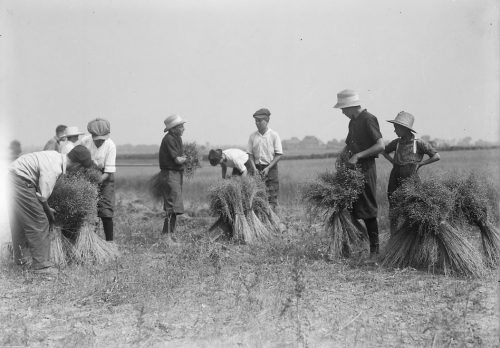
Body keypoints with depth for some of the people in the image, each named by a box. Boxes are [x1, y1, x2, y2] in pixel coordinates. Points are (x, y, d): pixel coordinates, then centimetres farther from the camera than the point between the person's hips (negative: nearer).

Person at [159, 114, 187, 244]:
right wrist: (184, 159, 2)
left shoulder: (177, 138, 15)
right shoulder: (169, 139, -16)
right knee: (173, 206, -14)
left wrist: (181, 158, -7)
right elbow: (177, 160, -18)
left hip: (178, 173, 10)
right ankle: (167, 235, -13)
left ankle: (170, 234, 20)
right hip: (170, 173, -10)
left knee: (172, 205, 13)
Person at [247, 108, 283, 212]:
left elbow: (278, 155, -4)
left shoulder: (274, 135, -3)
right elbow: (250, 154, 9)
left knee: (271, 196, -4)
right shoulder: (253, 136, 7)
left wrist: (268, 168, -13)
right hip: (257, 169, 3)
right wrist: (254, 168, -6)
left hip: (271, 168, -3)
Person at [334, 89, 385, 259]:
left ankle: (374, 250, 5)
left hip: (366, 169, -8)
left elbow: (380, 145, -18)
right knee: (349, 208, 7)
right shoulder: (353, 122, 16)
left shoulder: (368, 120, -11)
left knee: (368, 210, -4)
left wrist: (358, 156, -18)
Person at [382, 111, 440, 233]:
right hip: (395, 180, 4)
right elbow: (384, 151, 26)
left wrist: (419, 164, -3)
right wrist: (393, 161, 11)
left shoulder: (419, 143, -4)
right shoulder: (396, 143, 6)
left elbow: (436, 156, -1)